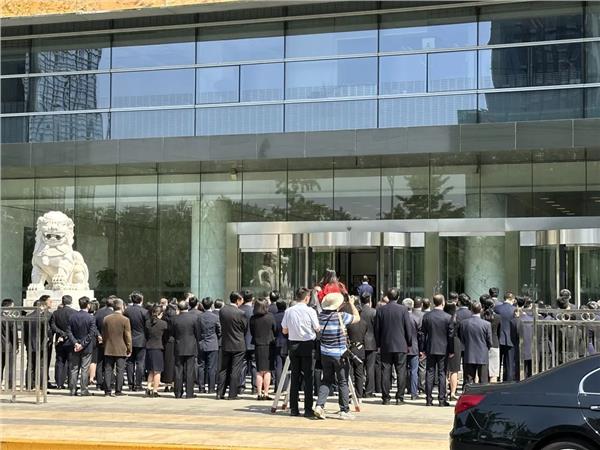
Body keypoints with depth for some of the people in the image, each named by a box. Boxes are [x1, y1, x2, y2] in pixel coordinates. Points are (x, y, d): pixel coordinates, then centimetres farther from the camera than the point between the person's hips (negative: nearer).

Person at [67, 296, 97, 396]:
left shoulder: (72, 317, 2)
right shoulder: (91, 318, -10)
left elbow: (69, 332, -2)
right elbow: (92, 334, -15)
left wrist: (75, 343, -6)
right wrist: (83, 344, -12)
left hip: (75, 348, 3)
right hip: (87, 348, -3)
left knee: (74, 369, 10)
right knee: (85, 369, 2)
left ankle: (72, 390, 10)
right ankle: (84, 390, 2)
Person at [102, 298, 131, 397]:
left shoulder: (106, 319, 1)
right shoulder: (125, 320, -10)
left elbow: (103, 335, 9)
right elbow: (128, 336, -8)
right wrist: (129, 349, 1)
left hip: (108, 349, 3)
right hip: (121, 350, -3)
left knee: (108, 370, 7)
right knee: (120, 371, 3)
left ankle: (107, 390, 6)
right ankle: (118, 391, 3)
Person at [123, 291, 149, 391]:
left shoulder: (126, 311, -2)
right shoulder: (144, 312, -11)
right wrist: (147, 339, 8)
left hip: (129, 341, 3)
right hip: (141, 341, -3)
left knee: (130, 363, 10)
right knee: (140, 363, 2)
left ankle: (130, 384, 11)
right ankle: (138, 384, 1)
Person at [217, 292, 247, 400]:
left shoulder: (222, 310, -2)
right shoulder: (240, 313, -16)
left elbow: (222, 324, 8)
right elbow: (245, 327, -4)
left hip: (225, 344, 5)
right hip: (238, 346, -5)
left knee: (223, 369, 13)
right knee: (235, 371, 2)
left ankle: (220, 393, 13)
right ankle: (233, 394, 3)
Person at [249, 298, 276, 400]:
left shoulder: (253, 318, -6)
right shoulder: (270, 317, -11)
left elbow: (251, 332, 4)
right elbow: (275, 330, 0)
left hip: (258, 345, 2)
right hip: (269, 345, -2)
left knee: (259, 371, 9)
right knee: (267, 371, 4)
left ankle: (259, 393, 7)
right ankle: (265, 393, 1)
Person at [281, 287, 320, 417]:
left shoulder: (288, 311, 0)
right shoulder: (310, 311, -9)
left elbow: (284, 331, 7)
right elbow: (317, 329, -3)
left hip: (293, 345, 3)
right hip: (307, 345, -3)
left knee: (294, 376, 8)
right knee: (308, 377, 1)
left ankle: (294, 408, 10)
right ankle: (308, 409, -1)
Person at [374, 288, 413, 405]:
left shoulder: (381, 310, 0)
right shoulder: (403, 309, -6)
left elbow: (377, 329, 5)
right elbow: (408, 328, -2)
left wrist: (379, 344, 15)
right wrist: (409, 344, 9)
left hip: (385, 346, 2)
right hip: (401, 346, -2)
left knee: (385, 372, 5)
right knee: (401, 372, 3)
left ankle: (385, 397, 5)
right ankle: (399, 398, 1)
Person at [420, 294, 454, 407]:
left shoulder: (426, 316, -1)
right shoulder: (448, 317, -8)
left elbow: (422, 334, 2)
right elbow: (451, 335, -5)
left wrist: (422, 349, 9)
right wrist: (451, 351, 2)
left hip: (430, 349, 2)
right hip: (443, 350, -2)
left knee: (429, 373, 6)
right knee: (442, 374, 3)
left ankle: (429, 399, 6)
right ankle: (442, 399, 2)